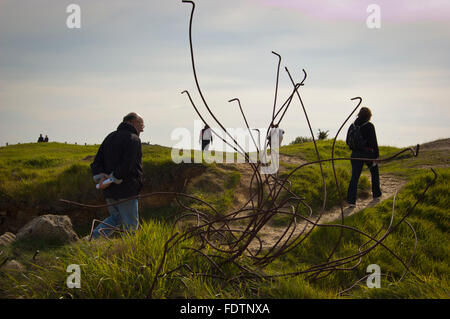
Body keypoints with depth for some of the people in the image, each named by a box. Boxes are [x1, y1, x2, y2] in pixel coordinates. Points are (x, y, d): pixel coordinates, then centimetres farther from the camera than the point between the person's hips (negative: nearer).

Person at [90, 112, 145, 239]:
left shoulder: (110, 137, 15)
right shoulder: (133, 139, -10)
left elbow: (97, 161, 9)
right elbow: (127, 165, -23)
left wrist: (100, 177, -4)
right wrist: (112, 179, -17)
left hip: (109, 191, 7)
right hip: (126, 190, -7)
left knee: (116, 217, 22)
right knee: (131, 224, 4)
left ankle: (95, 236, 4)